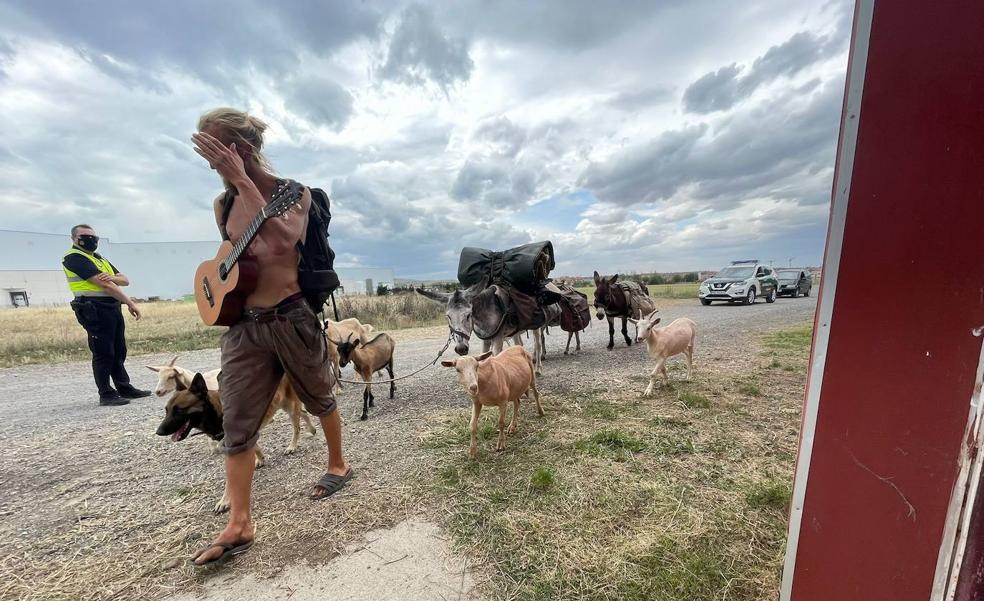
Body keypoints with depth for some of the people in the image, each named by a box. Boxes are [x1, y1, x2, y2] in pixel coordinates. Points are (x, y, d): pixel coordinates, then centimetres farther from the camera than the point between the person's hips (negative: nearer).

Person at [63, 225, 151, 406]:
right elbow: (104, 284, -16)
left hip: (113, 308, 8)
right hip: (95, 310, -8)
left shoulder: (100, 259, 21)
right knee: (103, 354, -4)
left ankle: (125, 388, 19)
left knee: (119, 352, 11)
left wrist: (113, 278, -11)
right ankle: (106, 394, 4)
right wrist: (130, 303, -18)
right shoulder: (74, 257, -7)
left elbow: (125, 280, 13)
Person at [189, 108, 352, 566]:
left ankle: (338, 464, 37)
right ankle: (239, 525, 17)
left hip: (291, 317, -5)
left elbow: (282, 241, -27)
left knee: (318, 399, 13)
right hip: (243, 323, 6)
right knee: (236, 423, 4)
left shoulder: (294, 193, -6)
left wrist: (242, 180, -24)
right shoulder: (222, 205, 10)